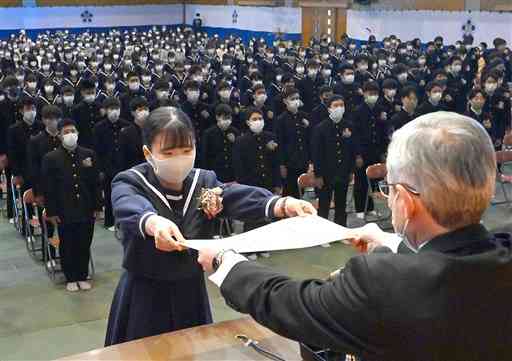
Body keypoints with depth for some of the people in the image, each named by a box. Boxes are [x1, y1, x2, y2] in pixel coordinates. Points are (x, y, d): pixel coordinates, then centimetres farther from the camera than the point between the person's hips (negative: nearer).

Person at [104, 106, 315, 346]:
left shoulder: (204, 182, -1)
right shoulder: (129, 183, -11)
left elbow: (240, 196, -19)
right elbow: (132, 209, -34)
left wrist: (284, 205, -40)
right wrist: (155, 223, -58)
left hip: (191, 292, 3)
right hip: (144, 295, -3)